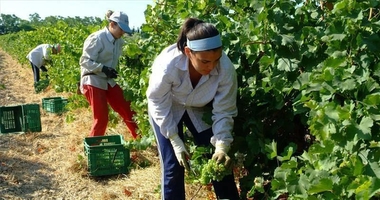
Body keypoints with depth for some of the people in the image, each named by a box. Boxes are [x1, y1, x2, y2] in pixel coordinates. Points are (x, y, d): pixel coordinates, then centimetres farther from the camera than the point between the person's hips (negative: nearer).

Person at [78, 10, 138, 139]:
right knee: (101, 118, -6)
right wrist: (103, 68, -31)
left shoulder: (118, 41, 6)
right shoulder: (97, 38, -17)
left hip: (108, 82, 8)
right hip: (93, 82, -7)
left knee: (127, 110, 7)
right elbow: (84, 61, -20)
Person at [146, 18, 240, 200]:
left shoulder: (226, 69, -32)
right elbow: (158, 104, -21)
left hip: (200, 109, 2)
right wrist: (175, 141, -21)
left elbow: (224, 112, -20)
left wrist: (222, 147, -31)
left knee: (221, 162, 1)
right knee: (173, 166, -5)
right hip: (167, 110, -2)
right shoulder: (167, 65, -38)